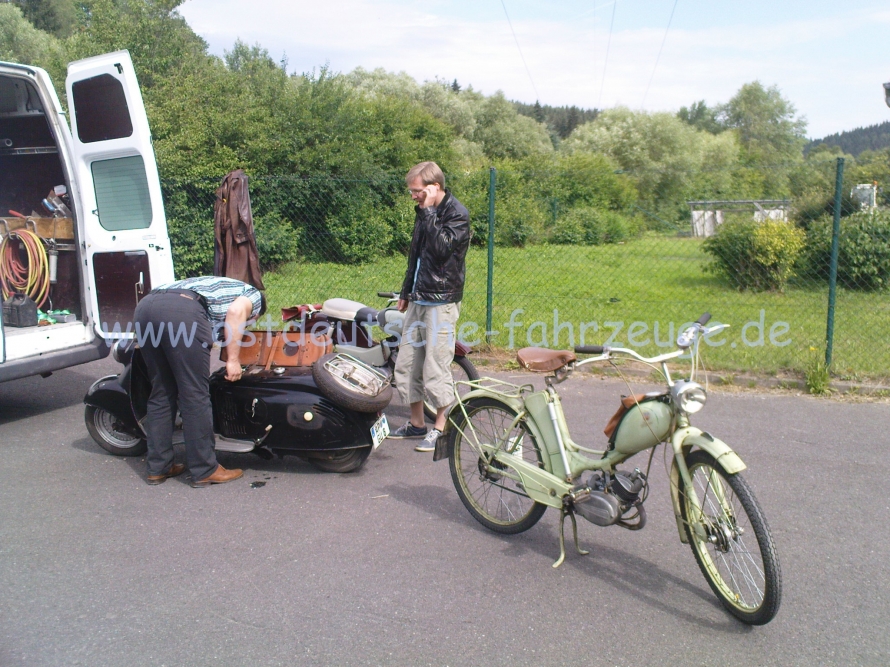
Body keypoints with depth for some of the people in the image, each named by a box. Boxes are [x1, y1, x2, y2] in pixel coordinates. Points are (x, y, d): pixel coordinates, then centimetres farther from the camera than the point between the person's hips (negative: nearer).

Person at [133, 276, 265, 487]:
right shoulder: (253, 294, 24)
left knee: (161, 391, 17)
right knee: (195, 395, 1)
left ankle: (158, 467, 24)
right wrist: (233, 359, 4)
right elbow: (236, 311, 0)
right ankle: (205, 470, 10)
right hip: (182, 310, -7)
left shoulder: (219, 286, 43)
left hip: (146, 305, 7)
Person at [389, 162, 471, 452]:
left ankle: (440, 428, 6)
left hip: (441, 301, -8)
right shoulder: (425, 212, 15)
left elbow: (442, 248, -25)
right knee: (406, 363, 10)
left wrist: (429, 213, -19)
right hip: (418, 299, 8)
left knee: (435, 367, -6)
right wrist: (406, 292, 25)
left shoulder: (457, 213, -9)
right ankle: (416, 423, 22)